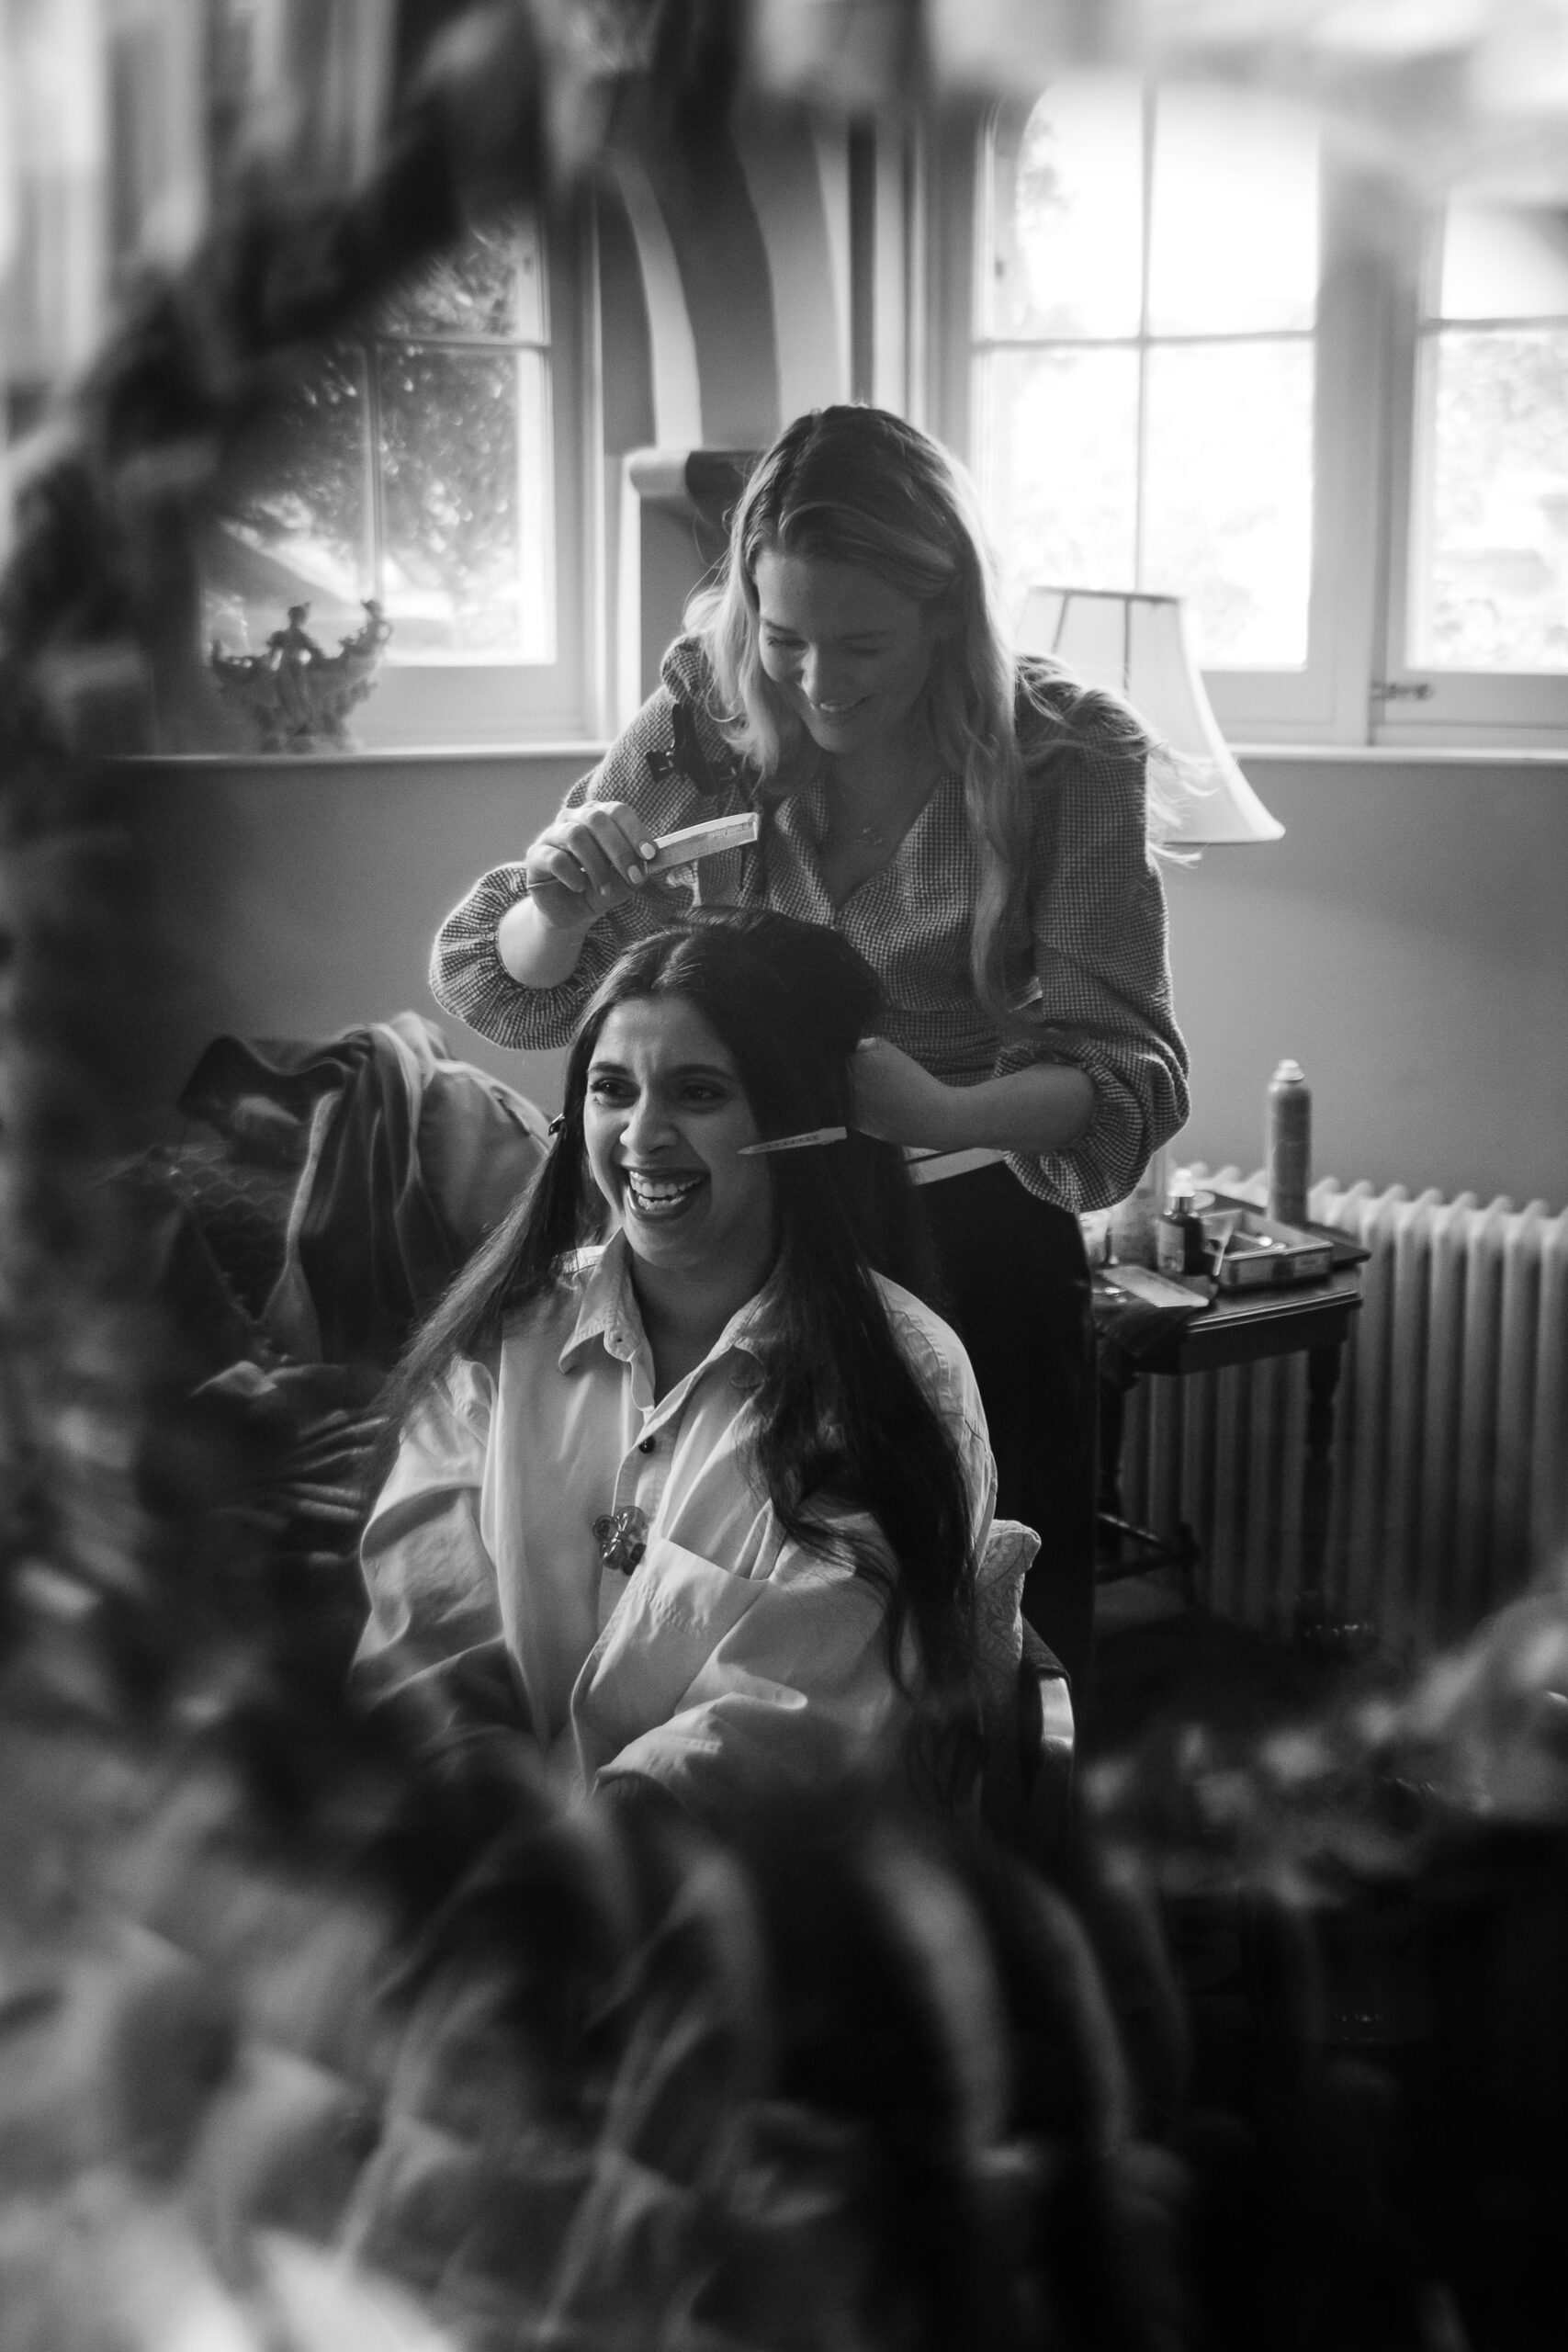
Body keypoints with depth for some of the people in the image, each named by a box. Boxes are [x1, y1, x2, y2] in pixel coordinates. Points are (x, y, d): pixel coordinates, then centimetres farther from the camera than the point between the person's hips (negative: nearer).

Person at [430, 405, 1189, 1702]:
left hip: (975, 1246, -1)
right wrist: (562, 904, -23)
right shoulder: (703, 726, -7)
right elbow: (498, 986, 0)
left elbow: (1131, 1071, -17)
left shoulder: (1066, 754, -12)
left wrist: (947, 1111, -36)